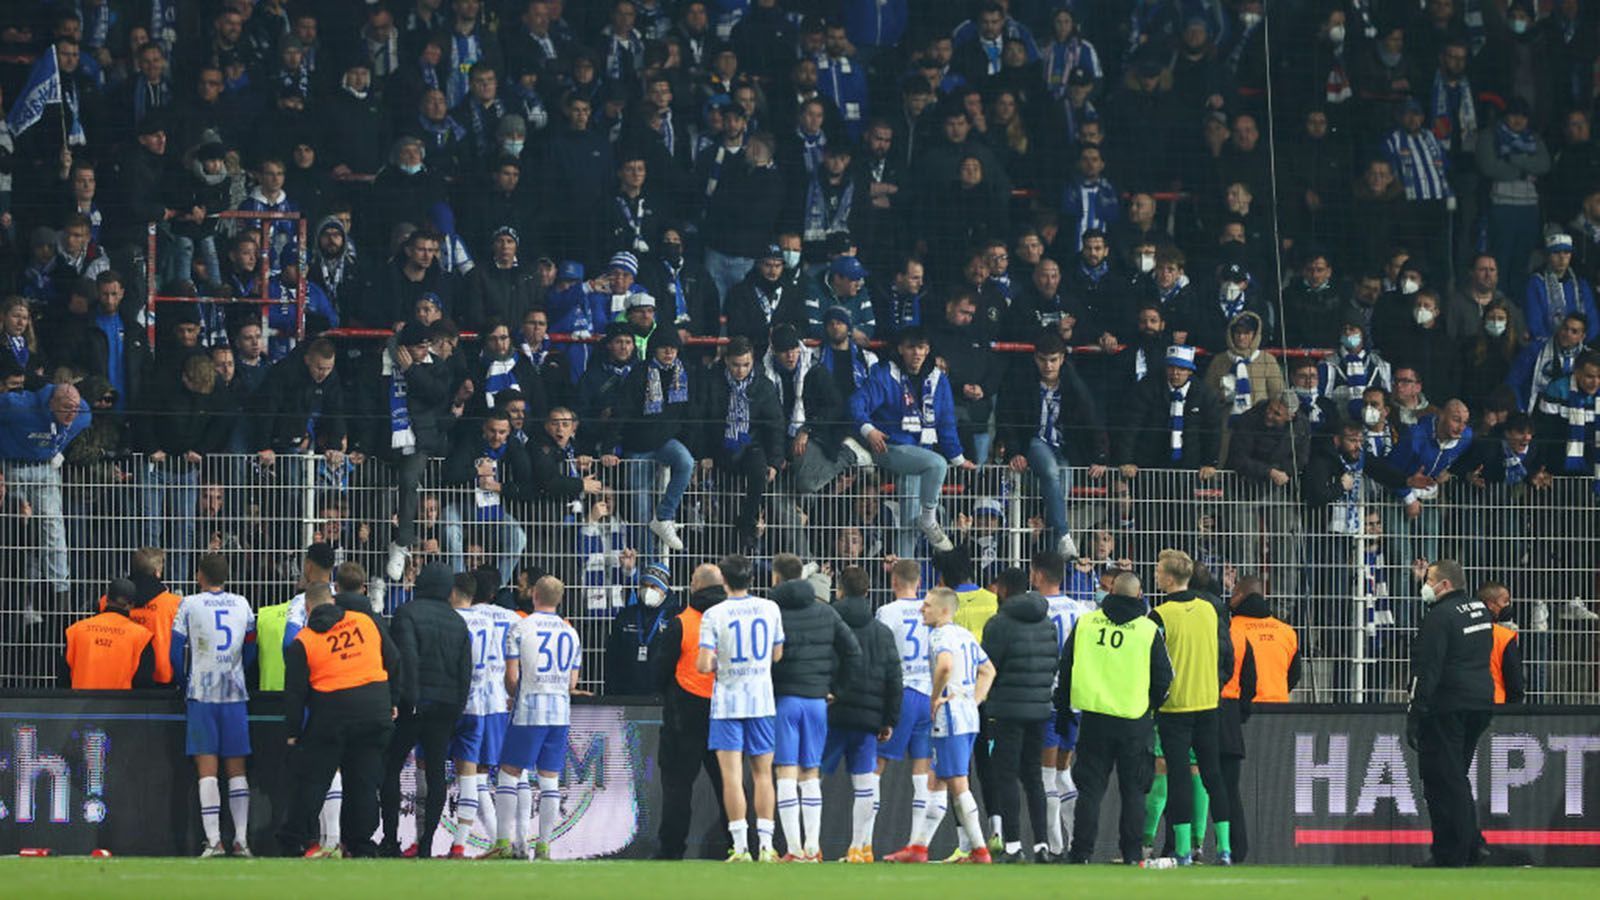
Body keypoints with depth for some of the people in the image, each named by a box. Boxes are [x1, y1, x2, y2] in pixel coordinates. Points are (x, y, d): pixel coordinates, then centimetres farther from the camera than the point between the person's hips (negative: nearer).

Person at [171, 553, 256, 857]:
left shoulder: (190, 605, -1)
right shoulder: (242, 605, 8)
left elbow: (176, 650, 0)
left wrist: (185, 681, 15)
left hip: (202, 694, -3)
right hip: (235, 694, 3)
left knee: (207, 768, -4)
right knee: (236, 768, 6)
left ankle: (213, 840, -12)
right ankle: (241, 840, 1)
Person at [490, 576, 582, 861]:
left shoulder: (521, 628, -5)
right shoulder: (571, 633, 8)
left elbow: (512, 677, -7)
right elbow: (572, 682, 11)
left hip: (528, 712, -4)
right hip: (561, 713, 4)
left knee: (509, 774, 2)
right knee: (550, 780, 6)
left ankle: (504, 843, -4)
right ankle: (544, 846, 6)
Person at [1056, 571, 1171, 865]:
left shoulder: (1084, 624, 3)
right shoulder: (1148, 630, -2)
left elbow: (1065, 670, 7)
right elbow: (1164, 677, 2)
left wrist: (1062, 712, 16)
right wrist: (1153, 704, 21)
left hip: (1093, 719, 1)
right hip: (1134, 723, -1)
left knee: (1090, 788, 6)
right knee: (1133, 791, 7)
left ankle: (1081, 851, 2)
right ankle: (1131, 854, 5)